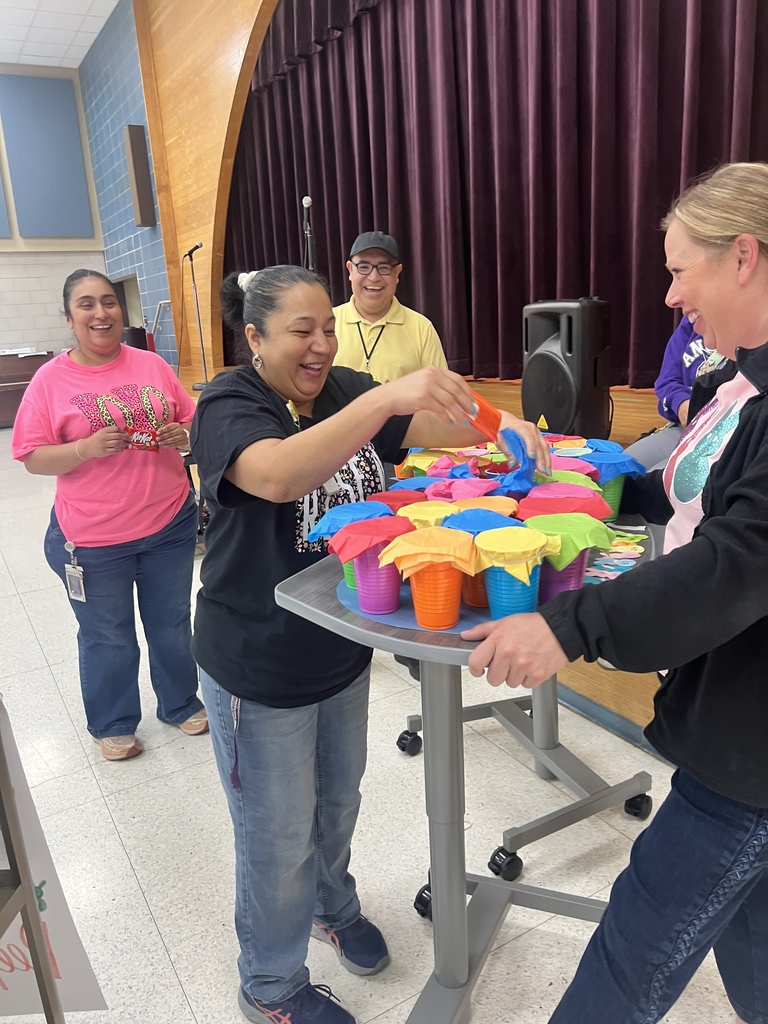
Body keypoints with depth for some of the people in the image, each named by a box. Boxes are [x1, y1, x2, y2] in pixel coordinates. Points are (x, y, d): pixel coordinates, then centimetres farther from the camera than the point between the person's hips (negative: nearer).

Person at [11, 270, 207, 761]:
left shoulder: (152, 365, 1)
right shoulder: (50, 380, -6)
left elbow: (193, 424, 10)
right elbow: (33, 458, -5)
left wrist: (183, 435, -13)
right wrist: (87, 448, -22)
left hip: (169, 523, 3)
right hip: (93, 539, -2)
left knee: (172, 625, 17)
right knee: (108, 638, 14)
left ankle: (182, 704, 41)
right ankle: (113, 725, 37)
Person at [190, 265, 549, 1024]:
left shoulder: (343, 390, -1)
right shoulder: (228, 405, -19)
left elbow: (432, 428, -6)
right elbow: (278, 476, -39)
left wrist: (499, 423, -26)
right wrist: (386, 396, -48)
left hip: (343, 646, 6)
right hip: (258, 664, -6)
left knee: (338, 800, 26)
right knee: (278, 835, 13)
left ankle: (333, 906, 56)